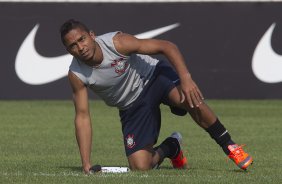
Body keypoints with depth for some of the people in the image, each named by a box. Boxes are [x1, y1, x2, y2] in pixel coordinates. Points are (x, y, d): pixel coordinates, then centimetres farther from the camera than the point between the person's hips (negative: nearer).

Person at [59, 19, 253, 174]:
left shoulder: (117, 42, -27)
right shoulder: (76, 75, -18)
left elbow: (167, 46, -25)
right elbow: (82, 117, -13)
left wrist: (186, 78, -40)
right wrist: (86, 166, -19)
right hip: (132, 107, 3)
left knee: (191, 100, -37)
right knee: (140, 167, -10)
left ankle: (229, 146, -17)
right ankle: (169, 148, 26)